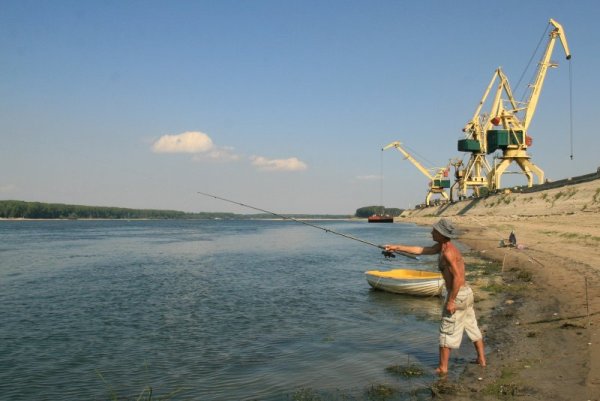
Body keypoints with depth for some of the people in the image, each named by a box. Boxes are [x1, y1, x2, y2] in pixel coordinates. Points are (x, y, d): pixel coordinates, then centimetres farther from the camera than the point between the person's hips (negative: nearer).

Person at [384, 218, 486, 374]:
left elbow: (458, 277, -25)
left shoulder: (448, 252, -22)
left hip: (458, 295, -10)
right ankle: (481, 359, 32)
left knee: (447, 331, 1)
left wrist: (451, 301, -22)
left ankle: (442, 367, 8)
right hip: (466, 292, 10)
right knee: (472, 327, 20)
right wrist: (397, 247, 15)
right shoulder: (442, 246, 8)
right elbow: (420, 250, 16)